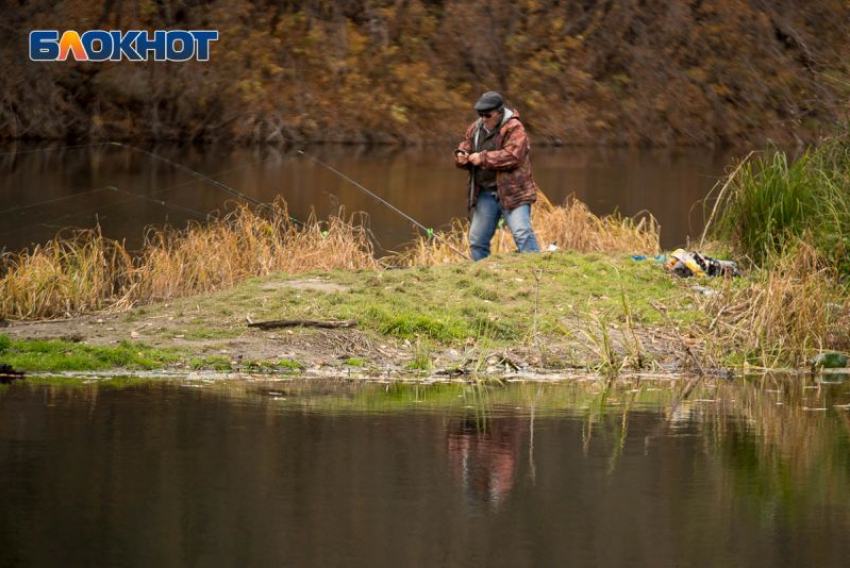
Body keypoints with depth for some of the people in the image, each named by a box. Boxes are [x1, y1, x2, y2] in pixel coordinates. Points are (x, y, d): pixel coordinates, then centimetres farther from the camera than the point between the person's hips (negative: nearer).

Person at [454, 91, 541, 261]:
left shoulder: (514, 129, -11)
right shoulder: (475, 128, 11)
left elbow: (512, 156, -23)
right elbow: (465, 147, 20)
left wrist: (483, 158, -21)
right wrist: (461, 156, -5)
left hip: (512, 191, -7)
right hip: (485, 194, 7)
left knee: (522, 233, -19)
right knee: (477, 240, 10)